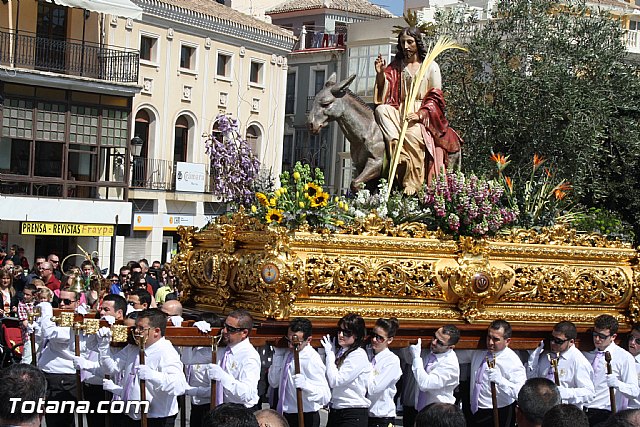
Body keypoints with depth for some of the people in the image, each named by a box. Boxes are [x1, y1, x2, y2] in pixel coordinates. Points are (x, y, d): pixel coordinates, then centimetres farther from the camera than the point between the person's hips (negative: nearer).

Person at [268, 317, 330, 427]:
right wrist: (278, 354, -3)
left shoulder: (312, 360, -18)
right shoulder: (287, 352, 3)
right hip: (285, 415, 6)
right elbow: (273, 383, 6)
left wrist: (306, 384, -39)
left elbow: (325, 397, -22)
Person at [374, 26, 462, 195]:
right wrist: (380, 74, -7)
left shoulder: (431, 67, 7)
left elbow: (435, 98, 1)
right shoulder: (396, 66, 16)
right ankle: (400, 153, -42)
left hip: (423, 116, -4)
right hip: (400, 112, 4)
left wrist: (420, 114, -16)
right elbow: (384, 95, 9)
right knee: (380, 109, -28)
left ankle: (412, 186, -33)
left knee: (412, 134, -35)